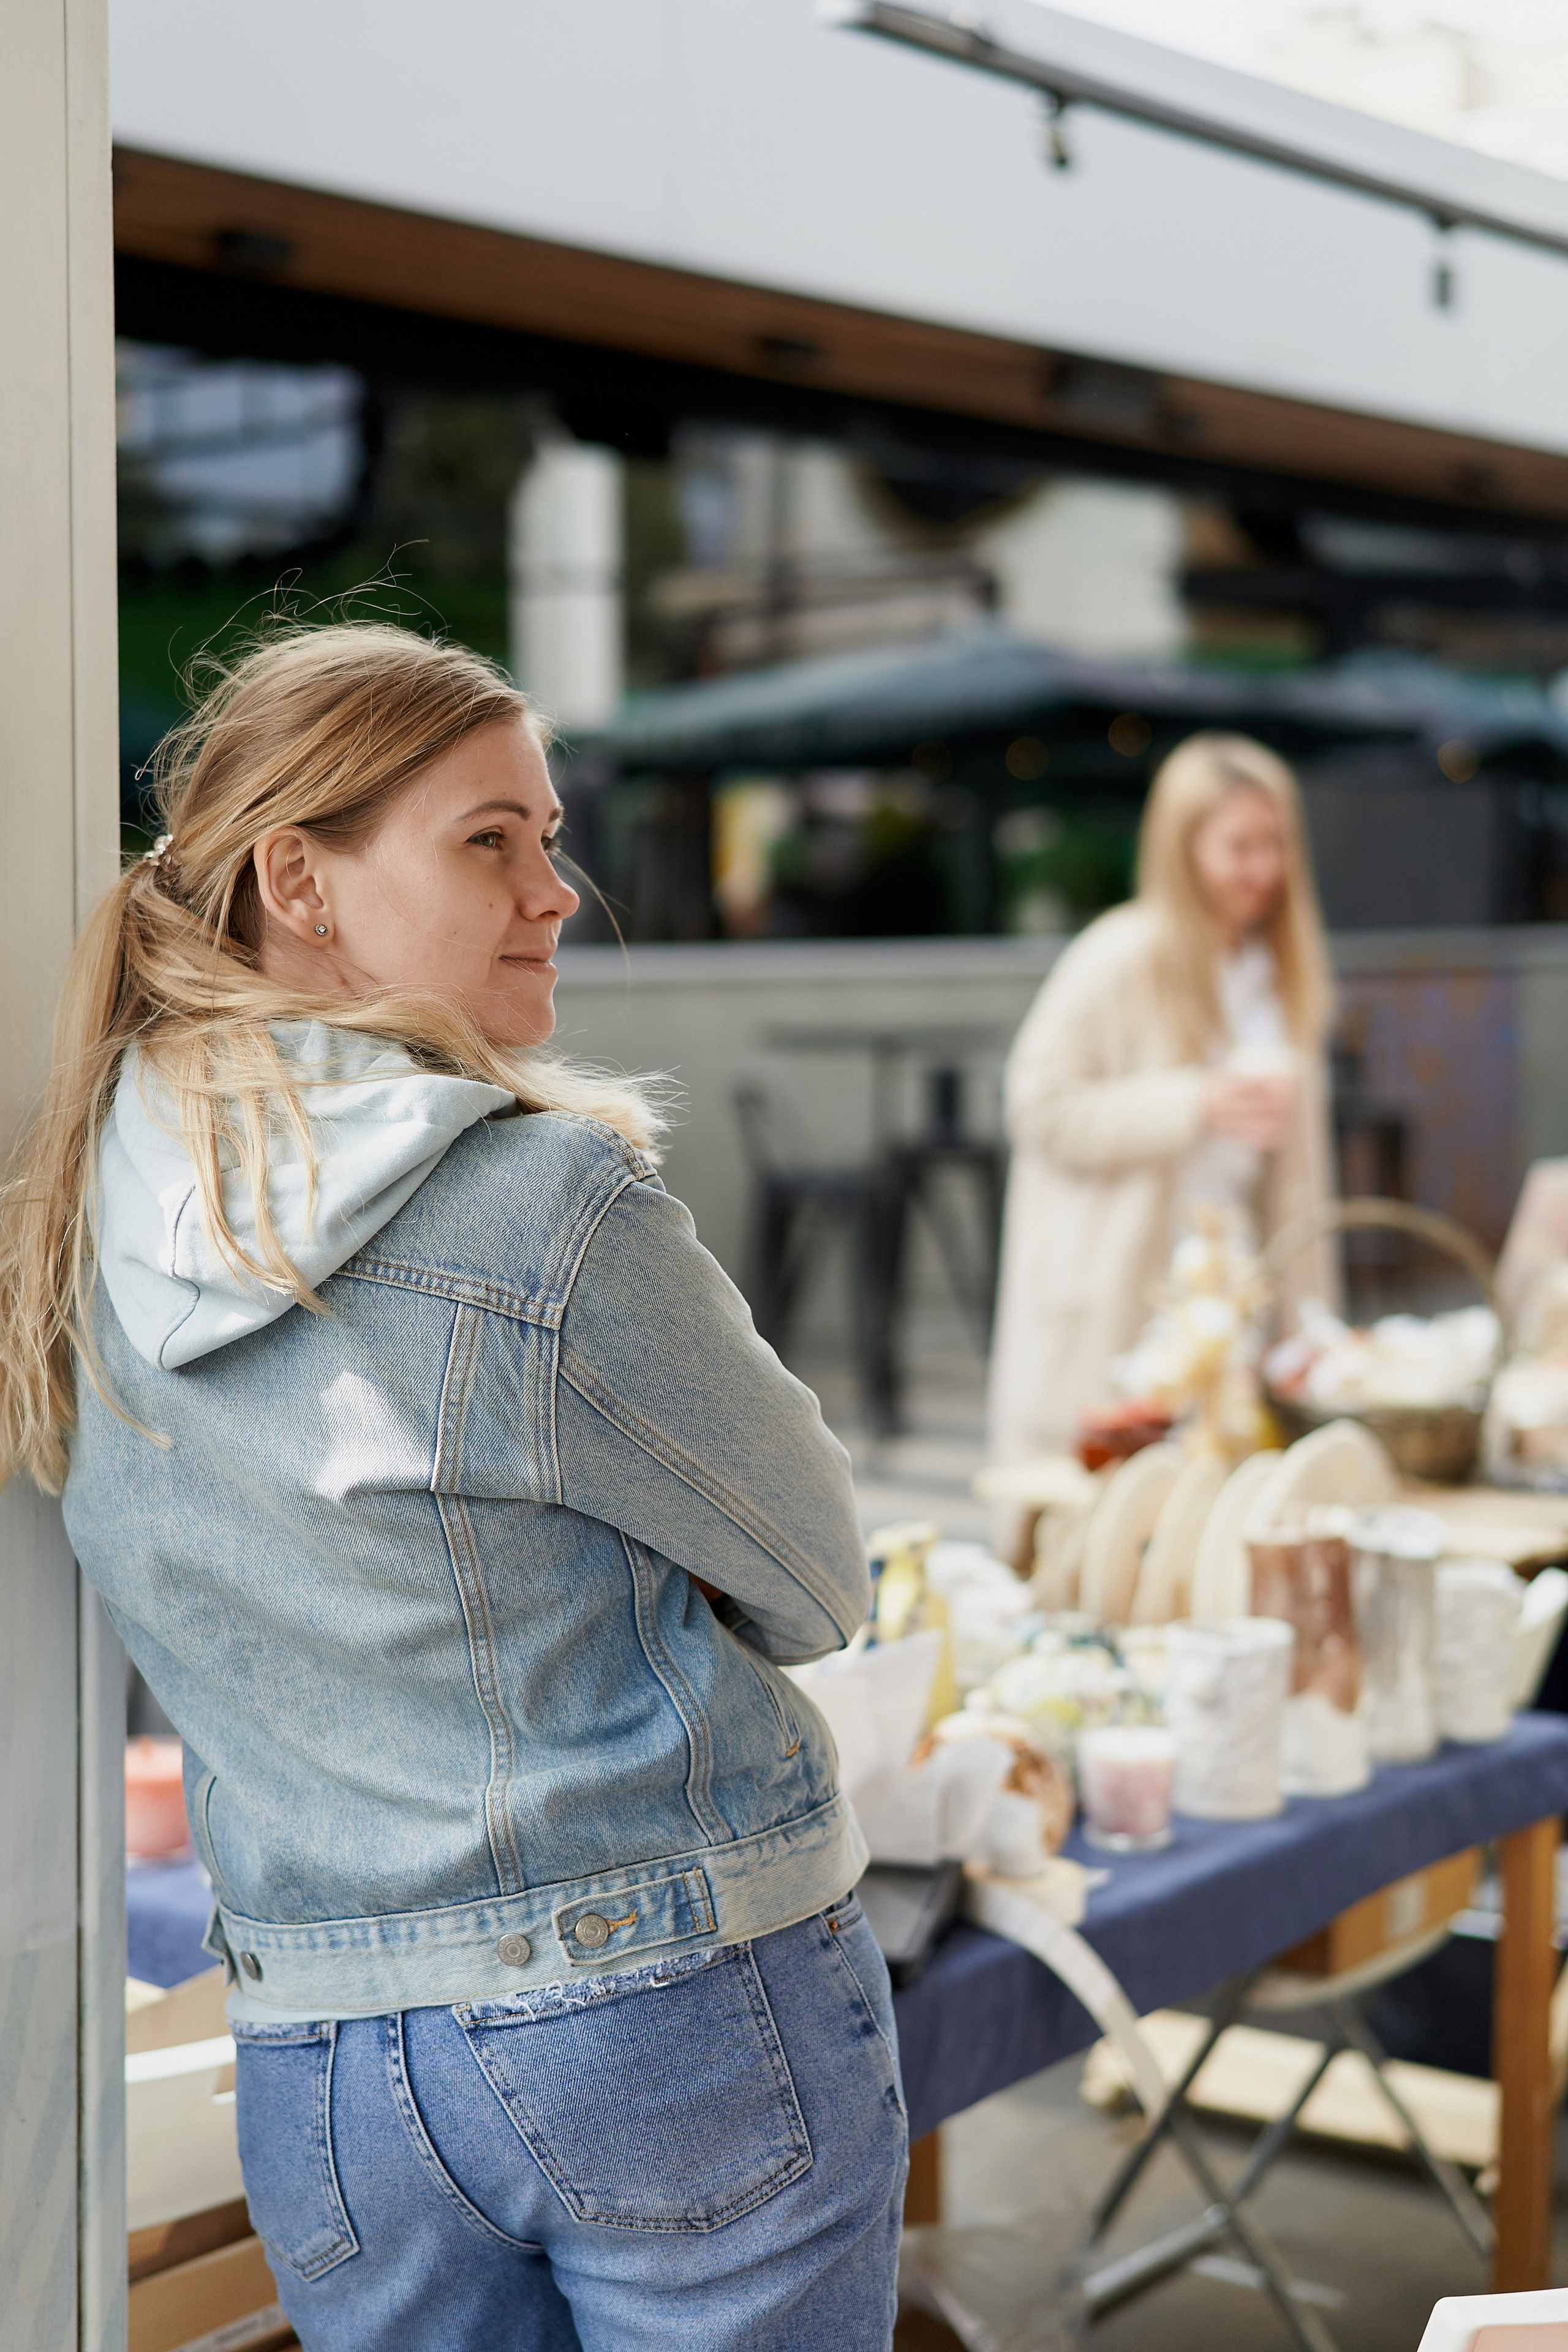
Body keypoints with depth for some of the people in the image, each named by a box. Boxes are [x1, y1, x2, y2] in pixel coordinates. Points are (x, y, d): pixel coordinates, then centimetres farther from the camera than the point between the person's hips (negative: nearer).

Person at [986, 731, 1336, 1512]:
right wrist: (1195, 1104, -20)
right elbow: (1041, 1107, -13)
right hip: (1110, 1297, -6)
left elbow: (1294, 1157, 16)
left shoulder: (1282, 971, 11)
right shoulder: (1120, 958, -10)